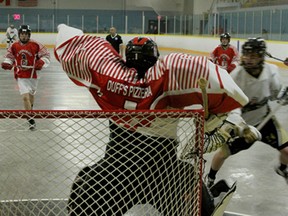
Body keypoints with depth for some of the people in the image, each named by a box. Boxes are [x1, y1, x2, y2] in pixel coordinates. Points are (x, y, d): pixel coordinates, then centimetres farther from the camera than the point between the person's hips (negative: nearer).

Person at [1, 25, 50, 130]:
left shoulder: (35, 45, -8)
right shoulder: (14, 46, -1)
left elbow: (46, 55, -3)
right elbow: (9, 57, 13)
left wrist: (41, 62, -20)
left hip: (32, 75, 0)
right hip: (21, 76, 0)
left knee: (31, 95, 21)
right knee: (25, 97, -13)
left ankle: (30, 109, 53)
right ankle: (31, 120, -8)